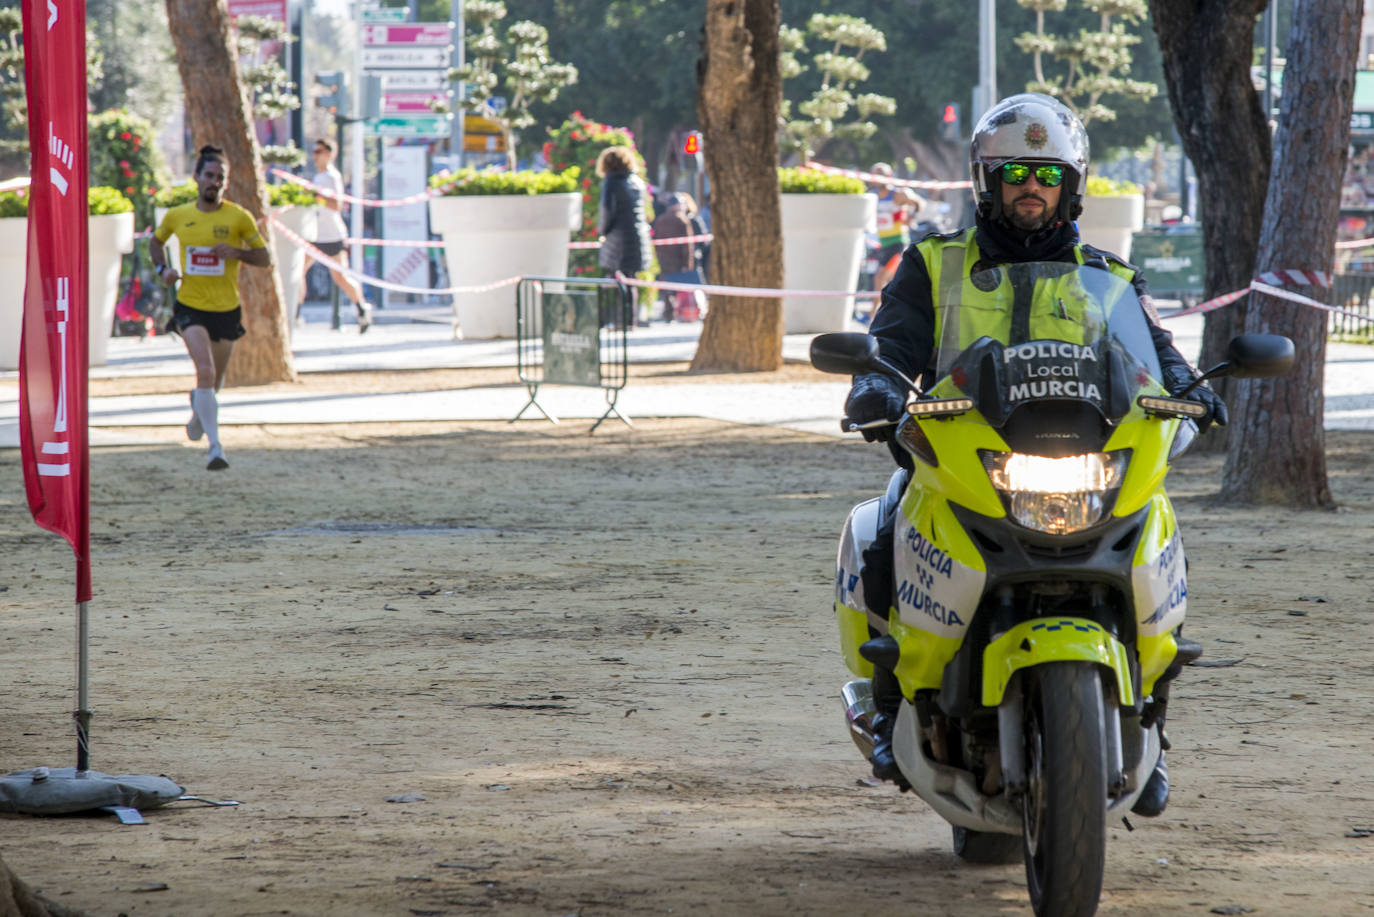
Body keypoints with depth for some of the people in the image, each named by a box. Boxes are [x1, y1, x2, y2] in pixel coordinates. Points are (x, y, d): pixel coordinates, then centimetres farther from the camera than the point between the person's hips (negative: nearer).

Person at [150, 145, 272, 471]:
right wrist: (163, 268, 1)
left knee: (214, 381, 14)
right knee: (205, 370, -23)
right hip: (191, 307, -1)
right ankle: (215, 446, -24)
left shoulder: (239, 217, -4)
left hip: (227, 309, 1)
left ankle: (198, 412, 51)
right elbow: (156, 241, 21)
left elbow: (265, 258, 1)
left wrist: (237, 253, -18)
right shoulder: (177, 216, 0)